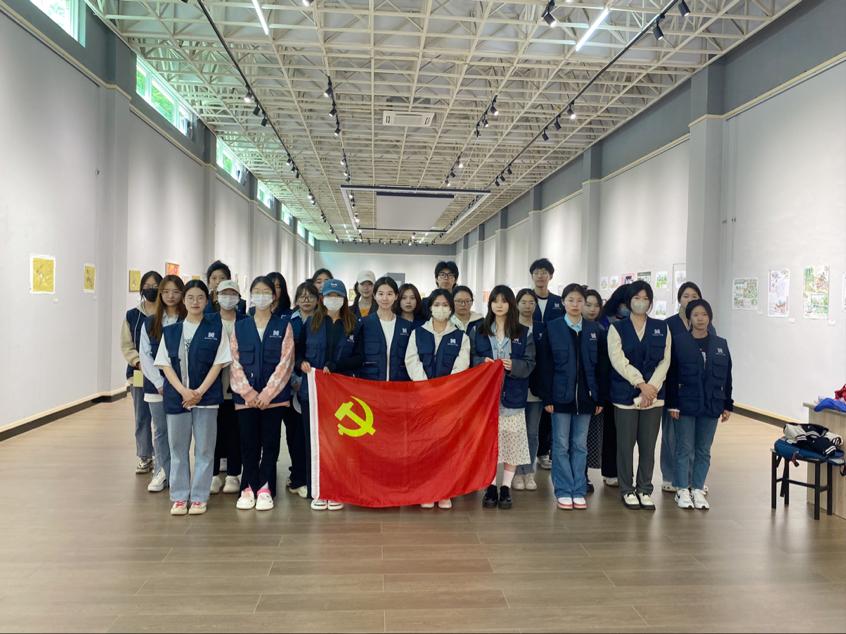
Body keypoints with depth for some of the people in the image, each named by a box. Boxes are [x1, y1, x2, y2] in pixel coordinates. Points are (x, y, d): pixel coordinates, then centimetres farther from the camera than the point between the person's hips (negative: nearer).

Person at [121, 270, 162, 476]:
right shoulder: (132, 315, 7)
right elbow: (126, 345, 6)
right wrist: (139, 362, -9)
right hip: (139, 373, 2)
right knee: (142, 418, 9)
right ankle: (144, 457, 20)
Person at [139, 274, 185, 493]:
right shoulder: (150, 323, 7)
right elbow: (145, 355, 2)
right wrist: (160, 383, -7)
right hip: (156, 385, 3)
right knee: (160, 431, 10)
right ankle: (162, 473, 21)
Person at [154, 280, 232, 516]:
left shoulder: (216, 328, 1)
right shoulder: (170, 331, 7)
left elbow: (218, 363, -3)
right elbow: (166, 365, 2)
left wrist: (199, 391, -12)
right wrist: (183, 391, -11)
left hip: (206, 396, -2)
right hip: (176, 396, 2)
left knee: (204, 449, 4)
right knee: (178, 448, 8)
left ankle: (199, 497, 14)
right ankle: (179, 497, 19)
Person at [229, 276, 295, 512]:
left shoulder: (283, 325, 2)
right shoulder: (240, 327, 8)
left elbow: (286, 361, -5)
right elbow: (235, 362, 3)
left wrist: (267, 393, -11)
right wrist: (248, 393, -9)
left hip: (274, 395, -2)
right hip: (245, 396, 2)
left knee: (270, 443, 4)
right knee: (249, 443, 6)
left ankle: (265, 488, 14)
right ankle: (249, 487, 17)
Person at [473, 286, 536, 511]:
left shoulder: (524, 333, 5)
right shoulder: (479, 332, 9)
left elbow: (530, 363, 0)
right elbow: (471, 359, 7)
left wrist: (513, 365, -19)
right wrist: (483, 362, -15)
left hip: (512, 396, -1)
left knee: (512, 441, 1)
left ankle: (506, 488, 14)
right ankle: (490, 486, 15)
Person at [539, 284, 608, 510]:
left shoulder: (595, 330, 5)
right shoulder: (552, 328, -2)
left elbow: (601, 366, 5)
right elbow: (547, 366, -4)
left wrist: (600, 398, 1)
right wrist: (547, 398, -8)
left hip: (585, 396, 2)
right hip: (561, 396, -2)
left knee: (580, 446, 9)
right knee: (561, 445, 4)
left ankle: (579, 491, 17)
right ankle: (563, 491, 13)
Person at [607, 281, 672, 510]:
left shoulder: (662, 328, 9)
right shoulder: (617, 328, 3)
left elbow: (665, 361, 2)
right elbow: (618, 360, -9)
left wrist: (651, 387, -11)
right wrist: (640, 383, -18)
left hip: (653, 394, 2)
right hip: (625, 394, -2)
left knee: (648, 445, 6)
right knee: (626, 444, 4)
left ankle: (645, 490, 20)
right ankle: (627, 490, 17)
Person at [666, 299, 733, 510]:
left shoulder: (720, 344, 7)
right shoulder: (679, 342, -5)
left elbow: (726, 377, 10)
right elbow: (671, 375, -6)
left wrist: (727, 405, 7)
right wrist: (672, 404, -10)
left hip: (711, 406, 3)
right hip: (685, 405, -3)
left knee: (703, 450, 10)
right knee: (685, 449, 4)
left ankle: (698, 490, 20)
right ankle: (682, 490, 14)